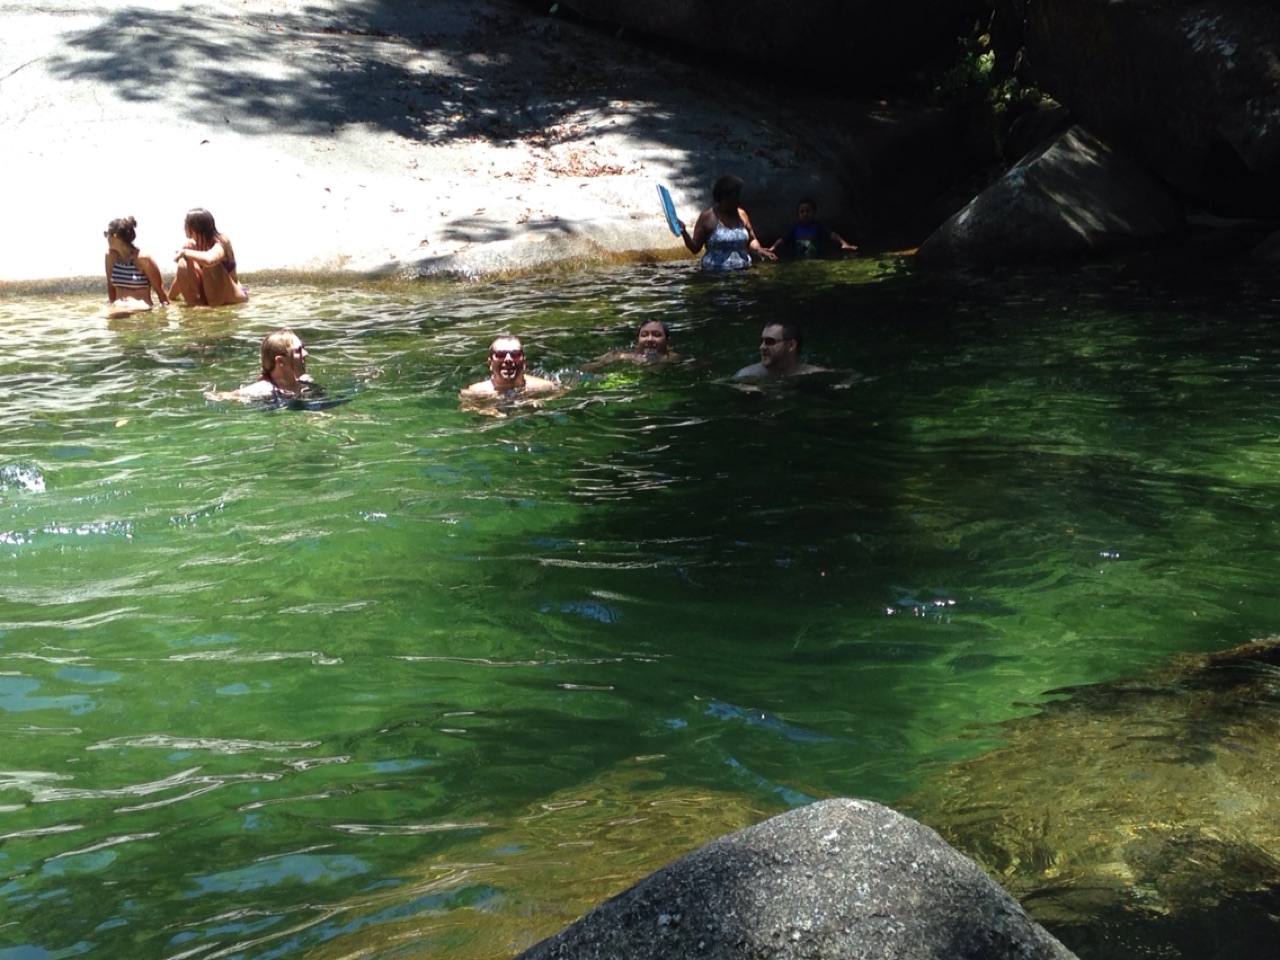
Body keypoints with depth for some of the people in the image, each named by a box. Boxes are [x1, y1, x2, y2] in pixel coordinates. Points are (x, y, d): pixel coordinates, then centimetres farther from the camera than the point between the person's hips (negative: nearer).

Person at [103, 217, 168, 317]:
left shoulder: (143, 259, -9)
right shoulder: (111, 256, 6)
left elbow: (160, 290, -4)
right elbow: (111, 286, 16)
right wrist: (112, 306, 14)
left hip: (142, 311, -6)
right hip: (117, 312, 6)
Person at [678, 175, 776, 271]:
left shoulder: (742, 214, 10)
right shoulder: (708, 217, -4)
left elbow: (751, 240, 20)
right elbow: (695, 248, -2)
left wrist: (759, 250, -2)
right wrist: (684, 232, -19)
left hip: (742, 271, 4)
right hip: (716, 273, -4)